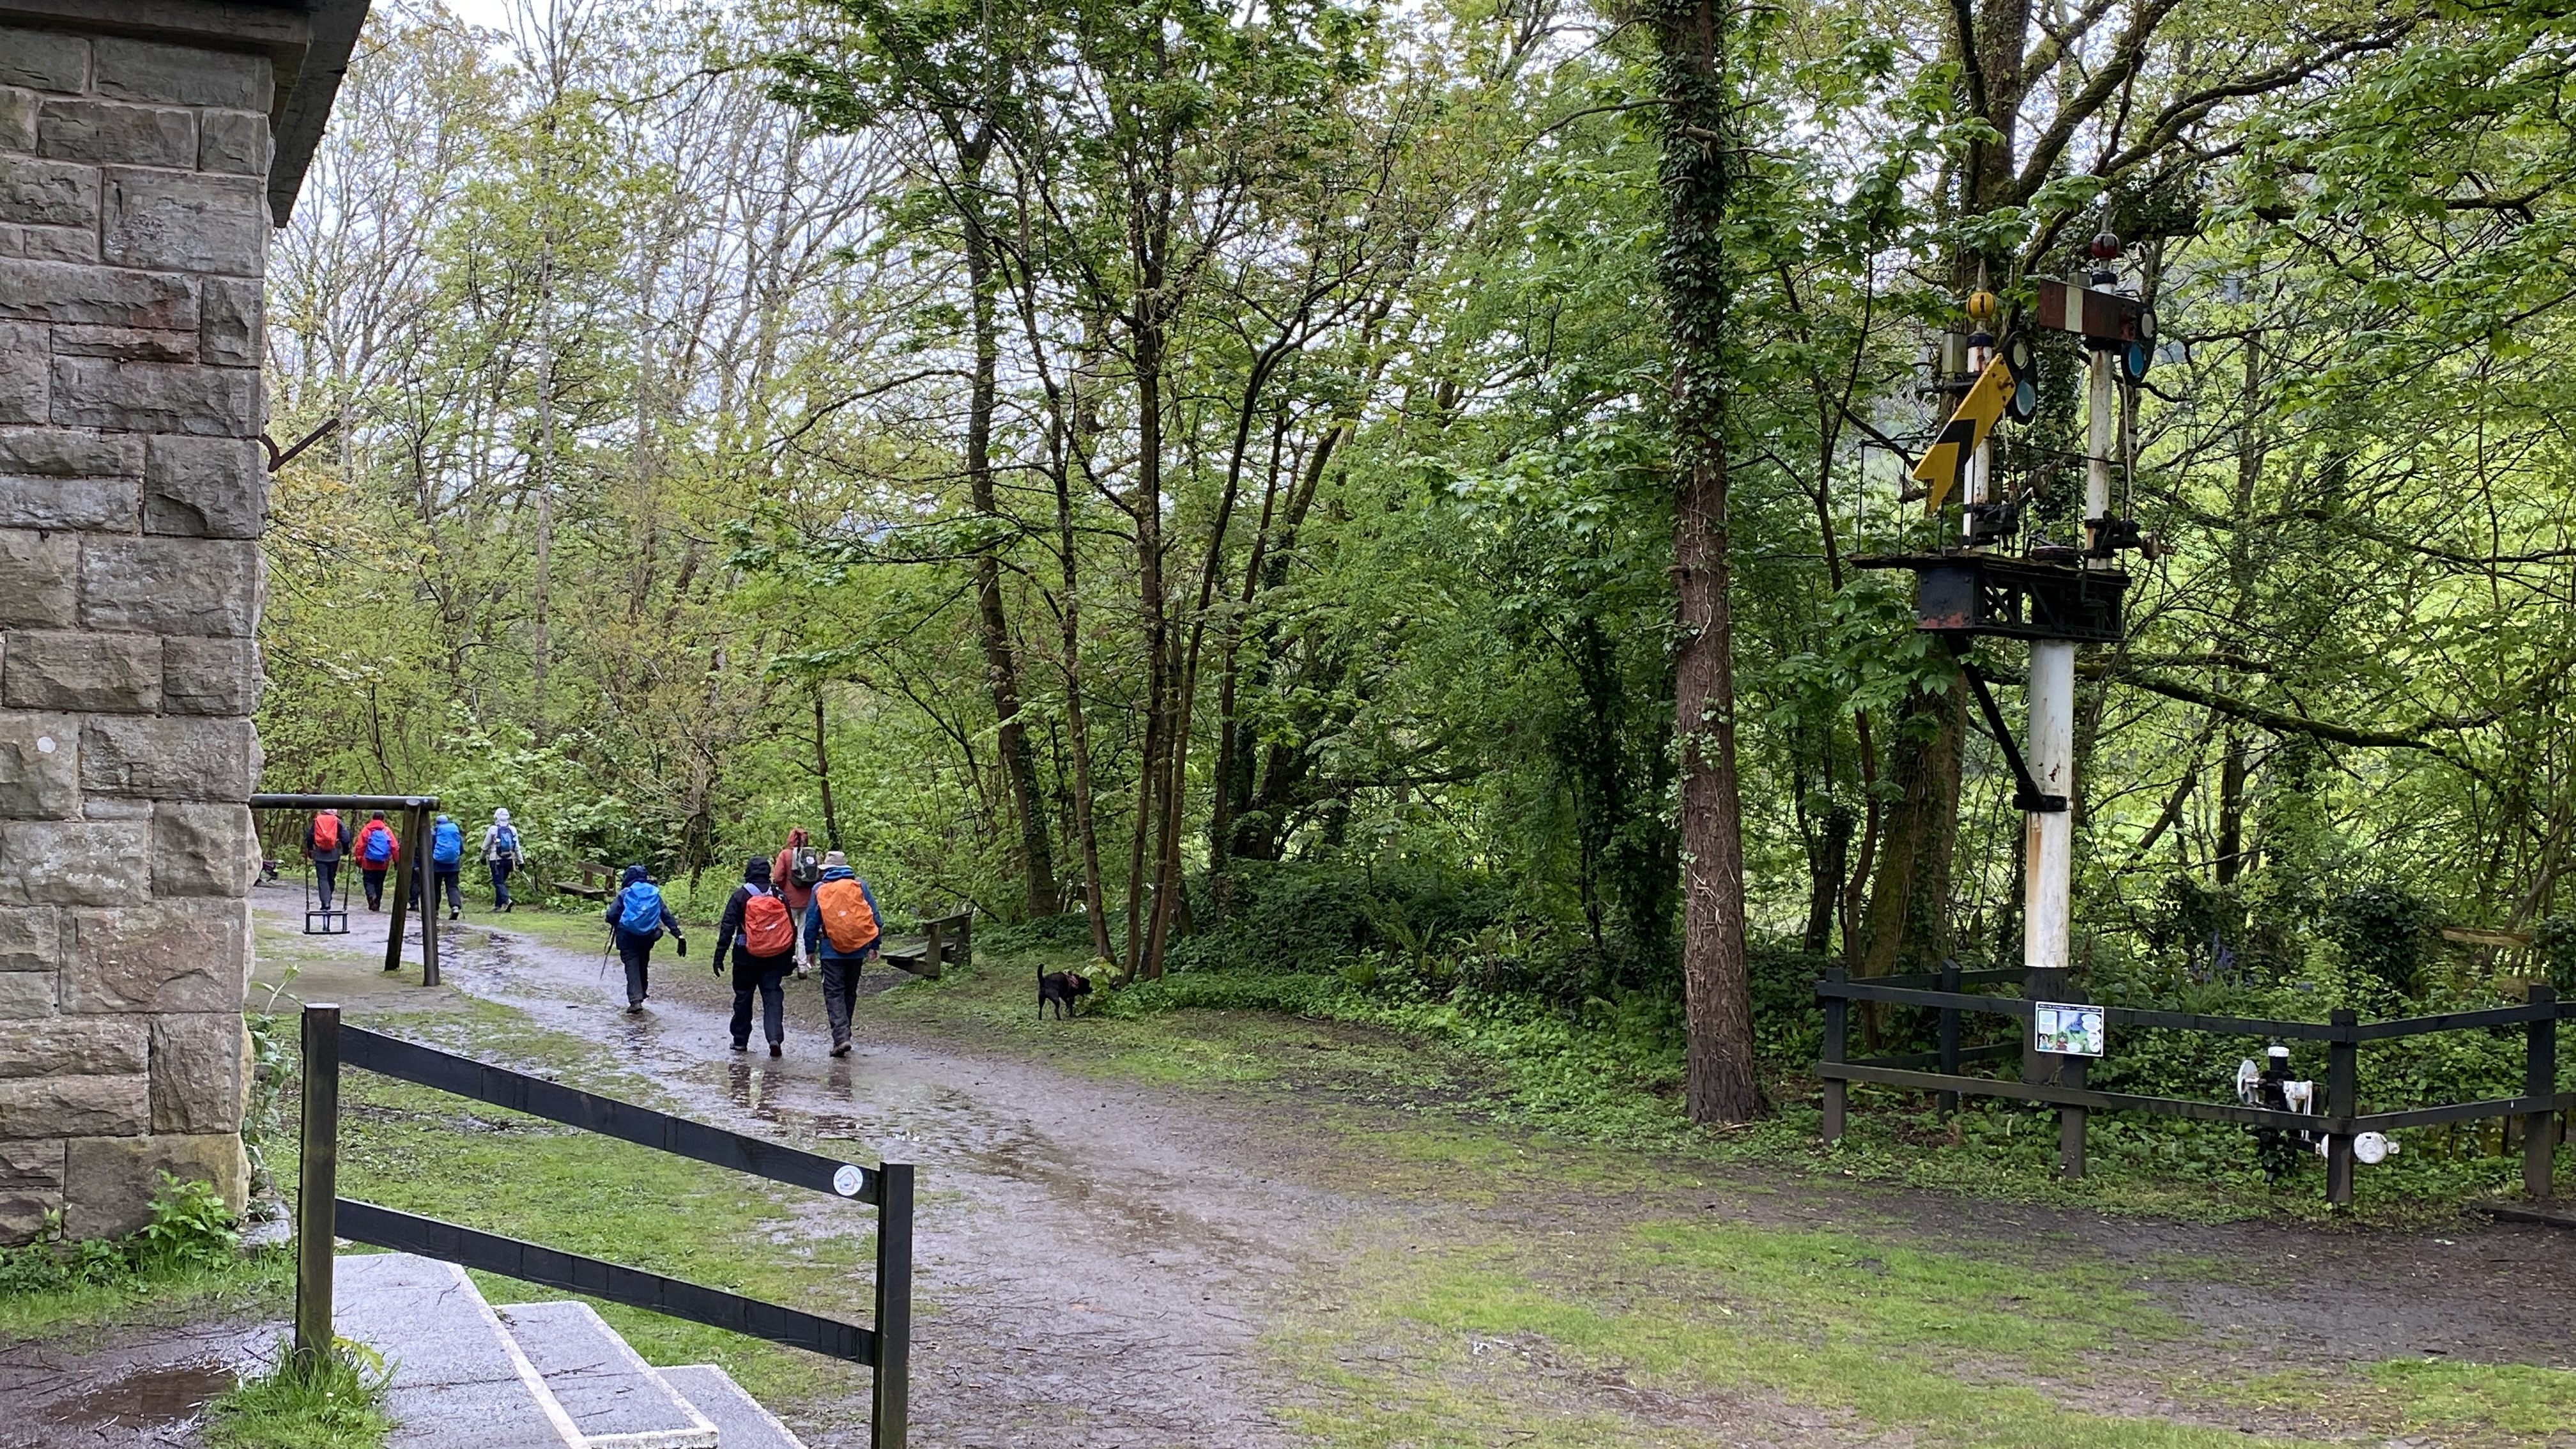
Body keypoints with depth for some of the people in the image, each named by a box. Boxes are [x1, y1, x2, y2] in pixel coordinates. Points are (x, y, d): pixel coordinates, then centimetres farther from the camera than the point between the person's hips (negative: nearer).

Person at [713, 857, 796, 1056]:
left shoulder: (740, 896, -5)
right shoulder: (780, 896, 5)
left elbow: (727, 927, -8)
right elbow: (791, 928, 8)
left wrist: (719, 956, -6)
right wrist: (790, 957, 15)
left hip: (746, 957, -2)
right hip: (775, 958, 2)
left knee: (743, 997, 11)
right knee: (773, 998, 2)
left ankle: (740, 1041, 18)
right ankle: (775, 1038, -15)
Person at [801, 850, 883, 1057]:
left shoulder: (820, 889, 0)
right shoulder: (860, 886, 4)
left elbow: (811, 922, 1)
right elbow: (875, 917, 2)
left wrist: (810, 949, 10)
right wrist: (874, 944, 9)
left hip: (831, 950, -2)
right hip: (857, 949, 2)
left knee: (834, 993, -2)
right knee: (850, 992, 16)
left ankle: (841, 1037, -17)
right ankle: (843, 1034, 25)